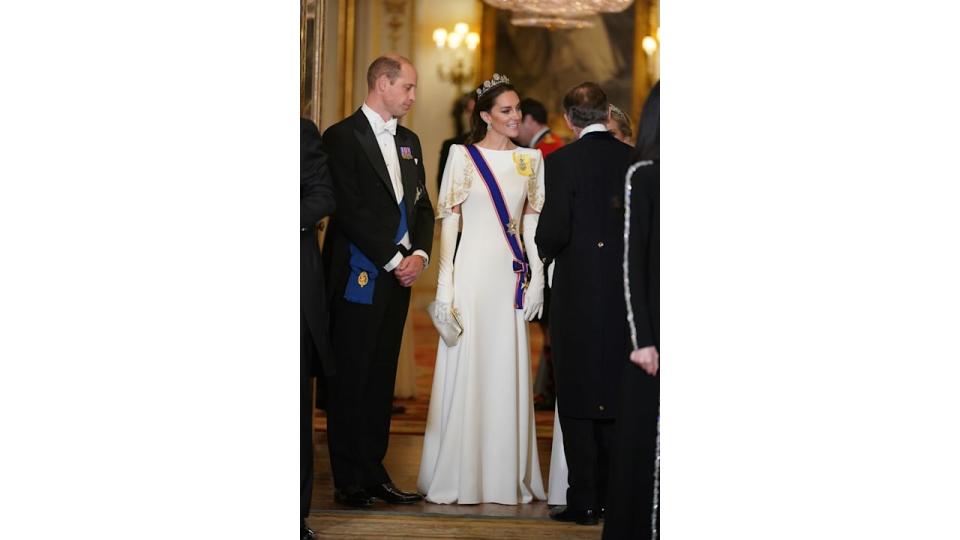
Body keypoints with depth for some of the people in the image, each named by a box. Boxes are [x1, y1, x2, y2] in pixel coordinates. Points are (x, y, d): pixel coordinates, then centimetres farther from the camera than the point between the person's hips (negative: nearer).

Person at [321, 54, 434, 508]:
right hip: (358, 278, -7)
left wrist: (418, 255, -2)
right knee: (350, 381, -1)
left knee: (381, 380, 9)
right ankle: (349, 482, 3)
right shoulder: (342, 137, -7)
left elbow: (422, 206, 16)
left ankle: (373, 474, 13)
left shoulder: (409, 142, 17)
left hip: (398, 276, 7)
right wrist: (392, 259, -13)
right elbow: (349, 210, -14)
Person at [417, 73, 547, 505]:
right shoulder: (463, 156, 0)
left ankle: (506, 475, 13)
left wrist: (537, 281, 4)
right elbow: (448, 223, -2)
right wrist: (444, 287, -8)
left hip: (512, 277, 3)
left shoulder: (531, 160, 10)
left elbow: (533, 226, 12)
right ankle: (457, 476, 7)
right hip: (472, 274, -3)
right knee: (464, 371, -1)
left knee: (508, 375, 5)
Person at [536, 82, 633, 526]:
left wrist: (545, 249, 7)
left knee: (578, 400, 2)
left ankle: (584, 501, 2)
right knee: (616, 394, 12)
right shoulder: (634, 159, 3)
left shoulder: (563, 161, -10)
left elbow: (553, 230, -14)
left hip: (578, 291, -4)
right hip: (626, 290, 4)